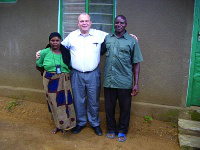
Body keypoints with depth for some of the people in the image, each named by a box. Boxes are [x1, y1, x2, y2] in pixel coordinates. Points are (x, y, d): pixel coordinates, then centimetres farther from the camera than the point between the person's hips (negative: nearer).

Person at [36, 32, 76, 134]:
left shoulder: (66, 52, 0)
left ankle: (65, 125, 23)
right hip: (50, 82, 0)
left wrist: (63, 72, -4)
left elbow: (70, 66, 7)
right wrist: (49, 72, 8)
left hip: (64, 82, 0)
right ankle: (58, 125, 27)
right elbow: (38, 65, 8)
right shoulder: (44, 52, -3)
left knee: (64, 102, 3)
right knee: (54, 103, 8)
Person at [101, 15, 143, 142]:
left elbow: (136, 64, -3)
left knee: (125, 108, 11)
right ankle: (111, 129, 36)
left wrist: (136, 84, -6)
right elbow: (99, 52, 20)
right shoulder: (107, 38, 6)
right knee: (109, 107, 15)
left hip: (125, 82, -2)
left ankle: (122, 131, 32)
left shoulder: (132, 41, -2)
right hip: (109, 81, 3)